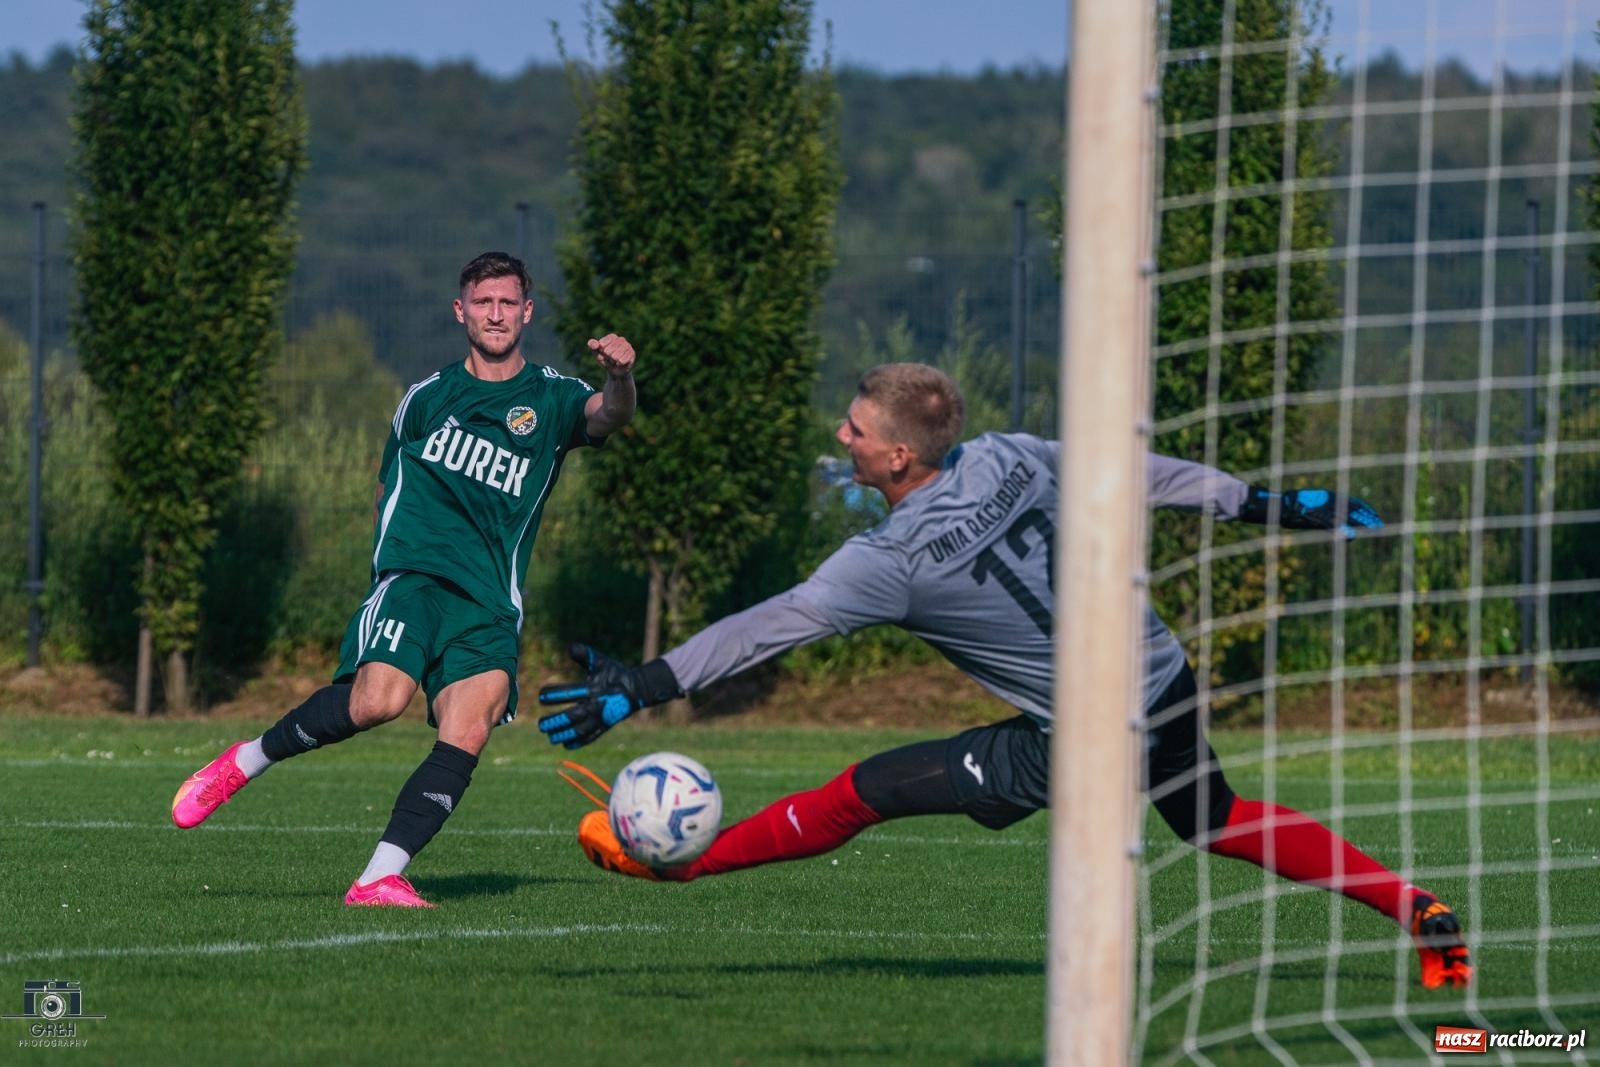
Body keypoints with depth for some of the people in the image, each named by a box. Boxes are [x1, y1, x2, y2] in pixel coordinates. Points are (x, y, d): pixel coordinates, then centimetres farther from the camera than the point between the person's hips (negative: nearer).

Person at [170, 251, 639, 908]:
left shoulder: (552, 399, 12)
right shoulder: (427, 397, 16)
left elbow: (606, 417, -11)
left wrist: (620, 377, -31)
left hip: (490, 605, 1)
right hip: (413, 576, -1)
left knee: (468, 732, -21)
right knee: (378, 698, -27)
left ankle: (379, 879, -23)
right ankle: (246, 762, -7)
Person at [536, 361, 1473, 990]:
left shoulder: (895, 559, -19)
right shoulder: (1011, 459, -2)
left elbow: (772, 627, -20)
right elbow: (1138, 473, 8)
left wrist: (644, 688, -19)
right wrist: (1266, 503, 20)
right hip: (1168, 683, 7)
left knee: (860, 795, -1)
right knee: (1219, 821, 31)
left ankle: (672, 858, 7)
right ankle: (1420, 913, 29)